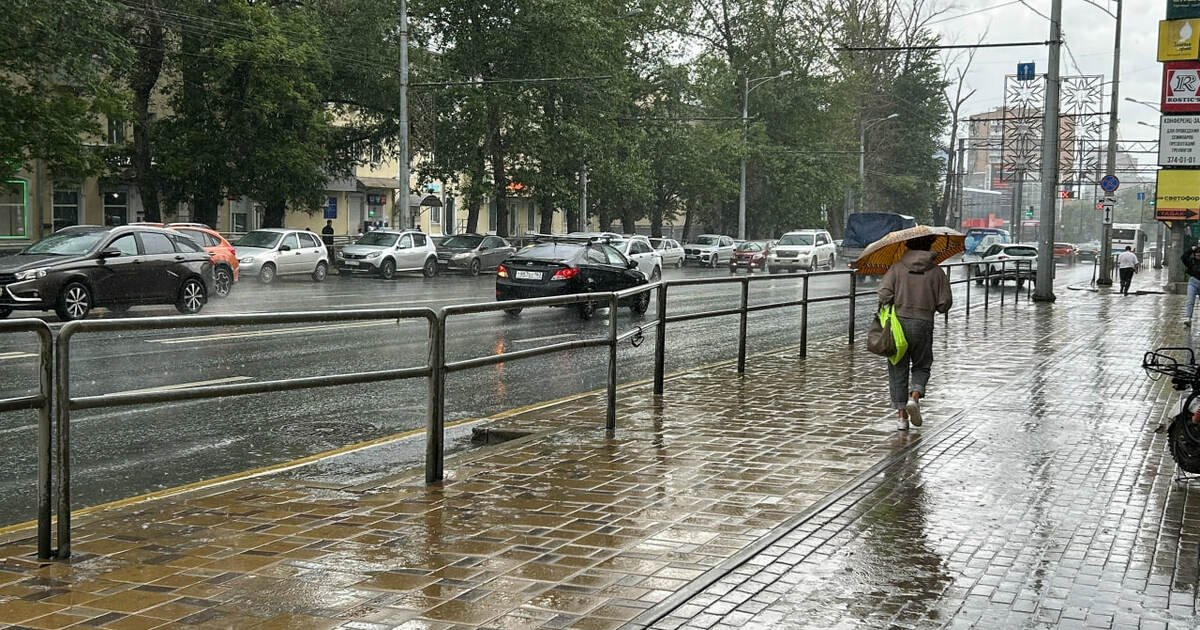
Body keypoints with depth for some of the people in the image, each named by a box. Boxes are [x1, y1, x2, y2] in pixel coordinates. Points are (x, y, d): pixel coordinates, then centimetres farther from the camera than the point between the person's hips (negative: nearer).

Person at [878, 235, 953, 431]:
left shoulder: (897, 268, 0)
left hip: (898, 322, 0)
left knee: (898, 370, 7)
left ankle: (901, 415, 5)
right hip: (923, 324, 0)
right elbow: (945, 304, 0)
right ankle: (914, 397, -10)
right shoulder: (936, 271, 2)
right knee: (921, 366, 17)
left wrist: (886, 307, 6)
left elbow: (884, 292, -12)